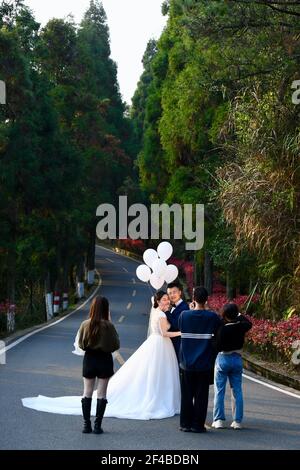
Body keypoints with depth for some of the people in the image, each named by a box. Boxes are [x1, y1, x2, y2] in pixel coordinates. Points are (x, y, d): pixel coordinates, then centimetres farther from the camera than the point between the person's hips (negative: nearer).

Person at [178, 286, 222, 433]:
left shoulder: (184, 315, -6)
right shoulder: (212, 317, -9)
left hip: (186, 362, 1)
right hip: (204, 363, -1)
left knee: (187, 395, 10)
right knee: (201, 396, 5)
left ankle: (186, 424, 13)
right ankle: (198, 425, 6)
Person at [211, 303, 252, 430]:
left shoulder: (221, 328, -18)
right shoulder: (240, 327, -5)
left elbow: (217, 346, -16)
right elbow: (249, 323, 18)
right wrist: (239, 315, 21)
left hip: (222, 359, -4)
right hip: (237, 359, 4)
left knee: (219, 391, 5)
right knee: (237, 391, 9)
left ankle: (219, 420, 3)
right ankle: (237, 421, 10)